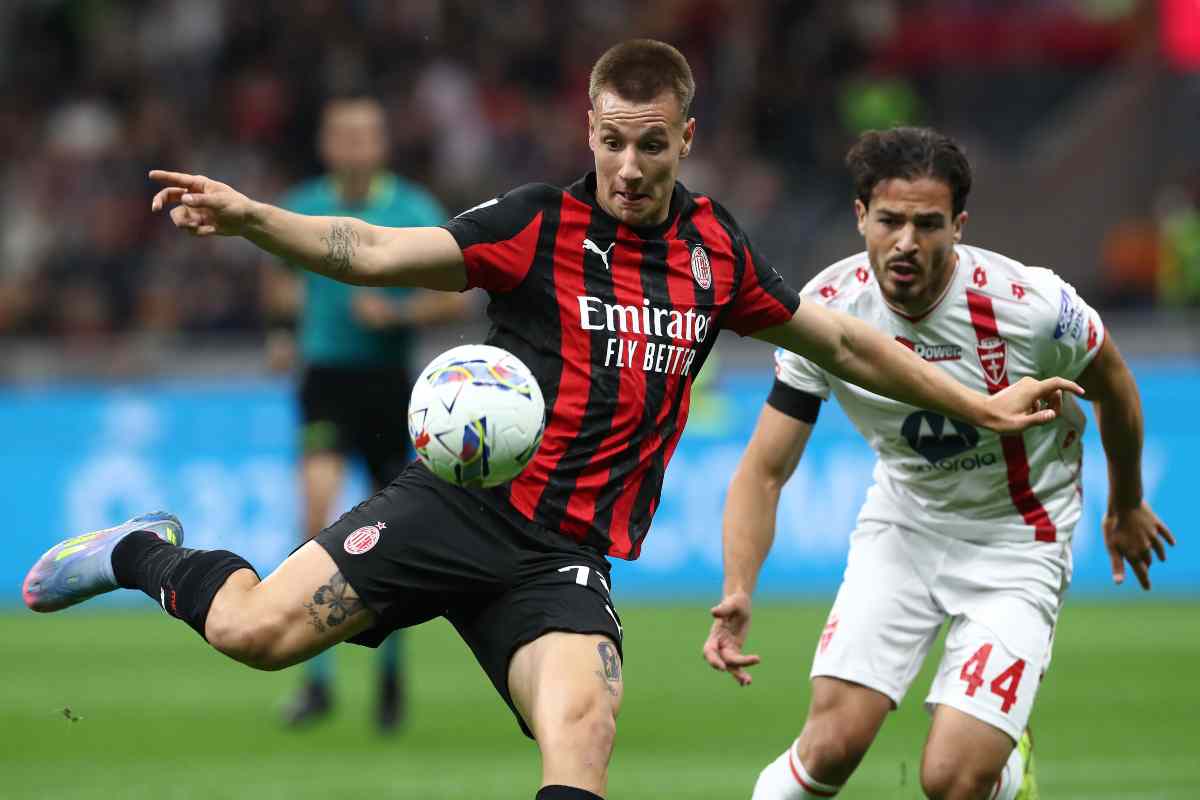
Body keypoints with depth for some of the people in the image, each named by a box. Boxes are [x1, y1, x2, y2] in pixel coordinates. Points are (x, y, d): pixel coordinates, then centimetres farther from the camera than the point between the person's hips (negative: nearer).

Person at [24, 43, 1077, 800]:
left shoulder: (716, 251, 10)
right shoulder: (538, 226, -2)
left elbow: (844, 343, 23)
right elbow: (379, 252, -11)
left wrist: (980, 407, 21)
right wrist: (246, 216, -26)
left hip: (565, 560, 3)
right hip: (463, 501, -2)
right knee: (258, 629, -18)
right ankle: (147, 556, 16)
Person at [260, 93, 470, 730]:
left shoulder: (415, 212, -3)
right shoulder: (300, 210, 3)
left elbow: (455, 297, -2)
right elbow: (279, 283, 21)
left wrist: (397, 312, -17)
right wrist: (286, 327, 4)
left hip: (390, 380, 0)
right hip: (326, 374, 0)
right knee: (319, 505, -21)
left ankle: (391, 669, 29)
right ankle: (317, 679, -20)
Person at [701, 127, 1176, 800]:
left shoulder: (1031, 307, -25)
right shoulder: (825, 310, -18)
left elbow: (1112, 383, -3)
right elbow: (766, 467, -13)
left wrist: (1126, 505, 14)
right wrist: (738, 591, -29)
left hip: (1017, 542, -2)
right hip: (902, 524, 3)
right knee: (832, 745, -13)